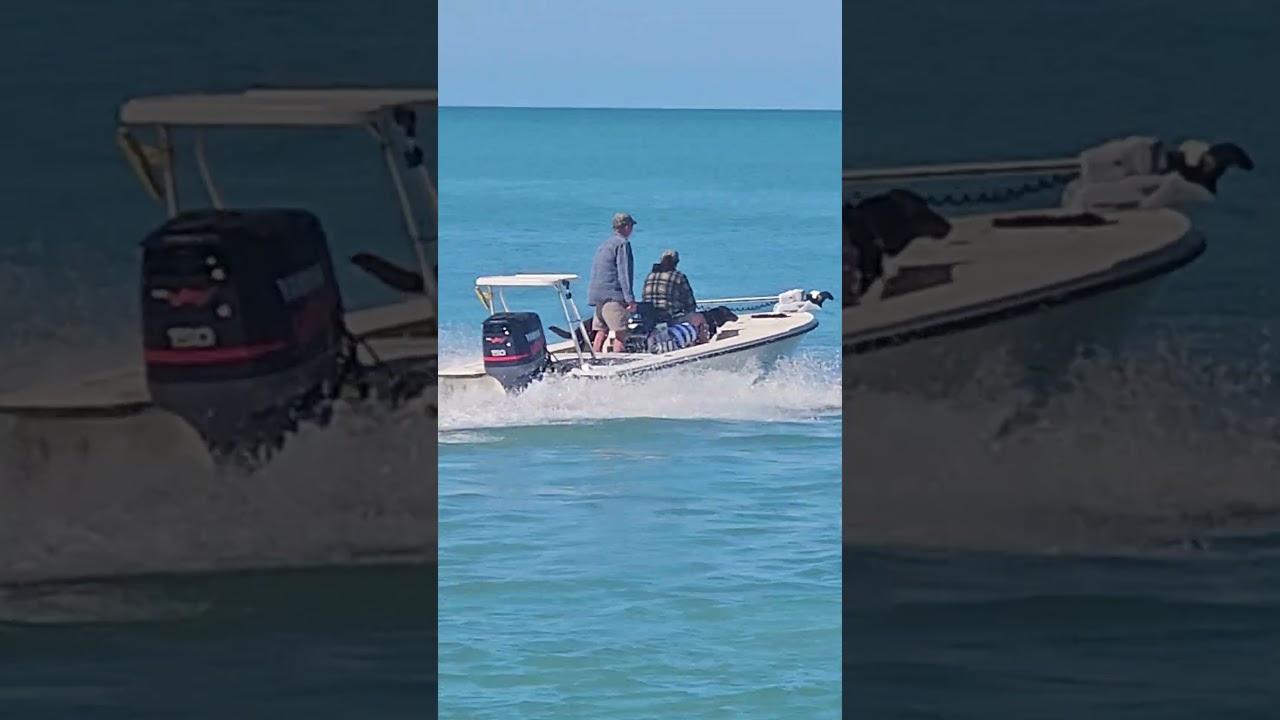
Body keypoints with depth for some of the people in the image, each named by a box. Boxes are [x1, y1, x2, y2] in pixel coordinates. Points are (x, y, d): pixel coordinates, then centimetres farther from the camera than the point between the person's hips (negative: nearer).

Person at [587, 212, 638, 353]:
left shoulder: (603, 245, 21)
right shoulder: (622, 244, -6)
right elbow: (623, 272, -14)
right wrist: (630, 299, -16)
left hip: (598, 296, 9)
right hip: (613, 296, -9)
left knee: (601, 332, 7)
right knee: (620, 333, -11)